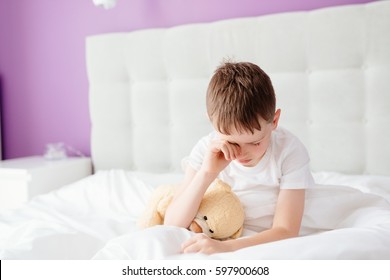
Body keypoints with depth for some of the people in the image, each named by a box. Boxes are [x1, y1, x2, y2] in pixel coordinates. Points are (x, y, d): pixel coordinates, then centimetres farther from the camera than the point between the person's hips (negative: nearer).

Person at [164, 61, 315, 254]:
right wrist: (207, 173, -29)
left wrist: (224, 247, -35)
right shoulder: (208, 150, -13)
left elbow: (286, 231, -20)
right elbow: (171, 226, -16)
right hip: (220, 240, 2)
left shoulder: (290, 151, -18)